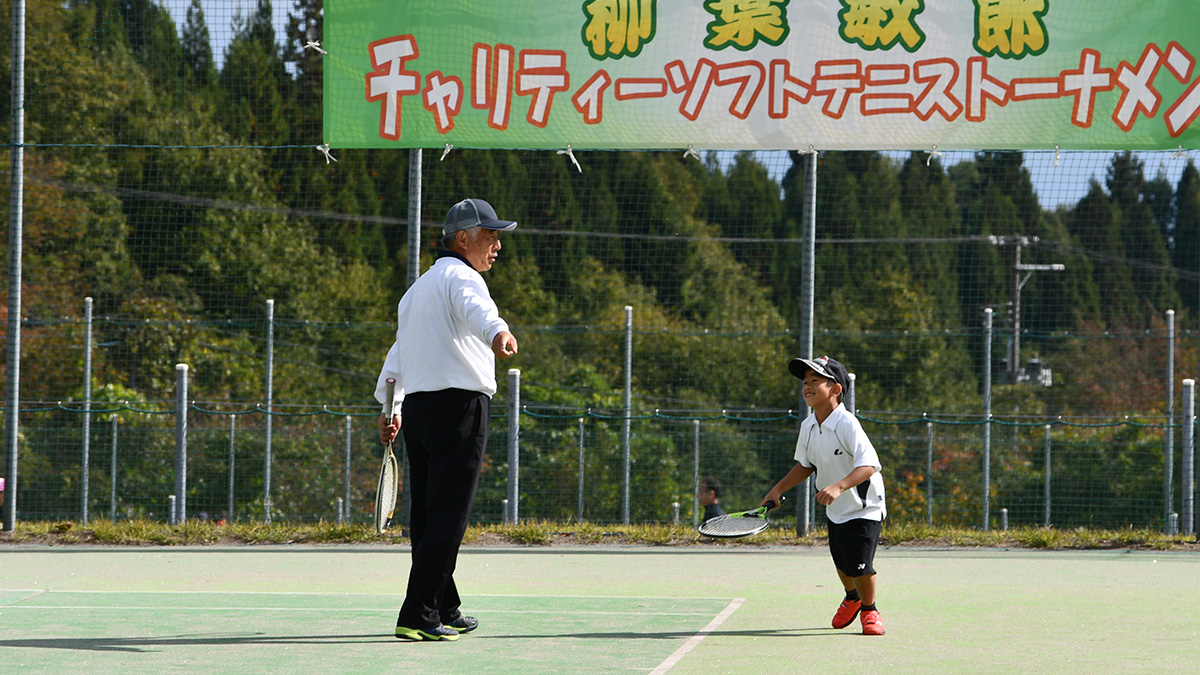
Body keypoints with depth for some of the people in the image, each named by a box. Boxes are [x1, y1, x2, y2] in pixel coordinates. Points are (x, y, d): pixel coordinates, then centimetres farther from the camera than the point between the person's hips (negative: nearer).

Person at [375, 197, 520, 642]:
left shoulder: (419, 288, 24)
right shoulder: (461, 277, -6)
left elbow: (398, 352, 33)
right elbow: (476, 310, -31)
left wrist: (389, 409, 42)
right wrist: (498, 333, -52)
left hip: (418, 406, 9)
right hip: (459, 405, -9)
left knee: (427, 516, 14)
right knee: (448, 517, -10)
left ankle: (445, 613, 24)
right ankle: (417, 617, -17)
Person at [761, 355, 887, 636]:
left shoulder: (847, 424, -26)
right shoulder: (807, 426, -2)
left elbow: (868, 465, -36)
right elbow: (806, 465, 15)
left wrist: (839, 486, -48)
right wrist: (778, 489, 7)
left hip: (864, 509, -7)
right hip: (835, 510, 7)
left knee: (860, 564, -15)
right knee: (841, 562, 17)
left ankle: (869, 610, 11)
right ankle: (852, 598, 47)